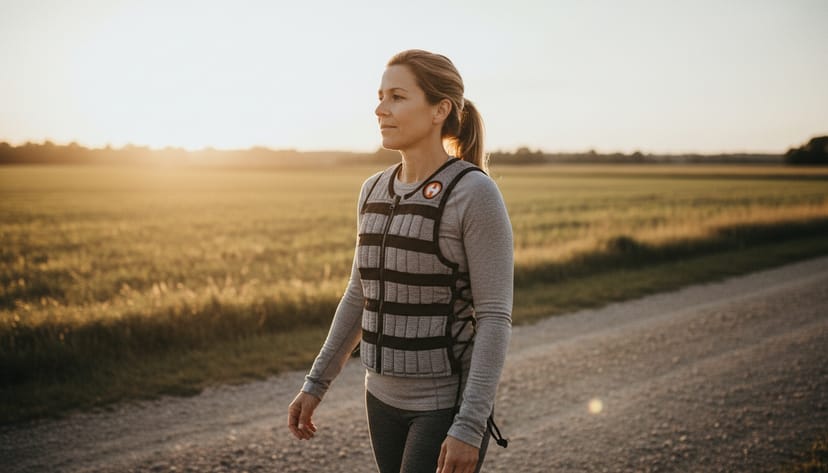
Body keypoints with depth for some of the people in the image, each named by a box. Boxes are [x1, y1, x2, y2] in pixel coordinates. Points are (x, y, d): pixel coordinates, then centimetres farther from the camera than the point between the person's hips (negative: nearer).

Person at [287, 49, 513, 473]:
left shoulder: (477, 194, -18)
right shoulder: (376, 191, 4)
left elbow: (495, 317, -18)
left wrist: (470, 427, -23)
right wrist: (315, 384, 12)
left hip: (450, 403, -7)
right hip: (388, 397, 7)